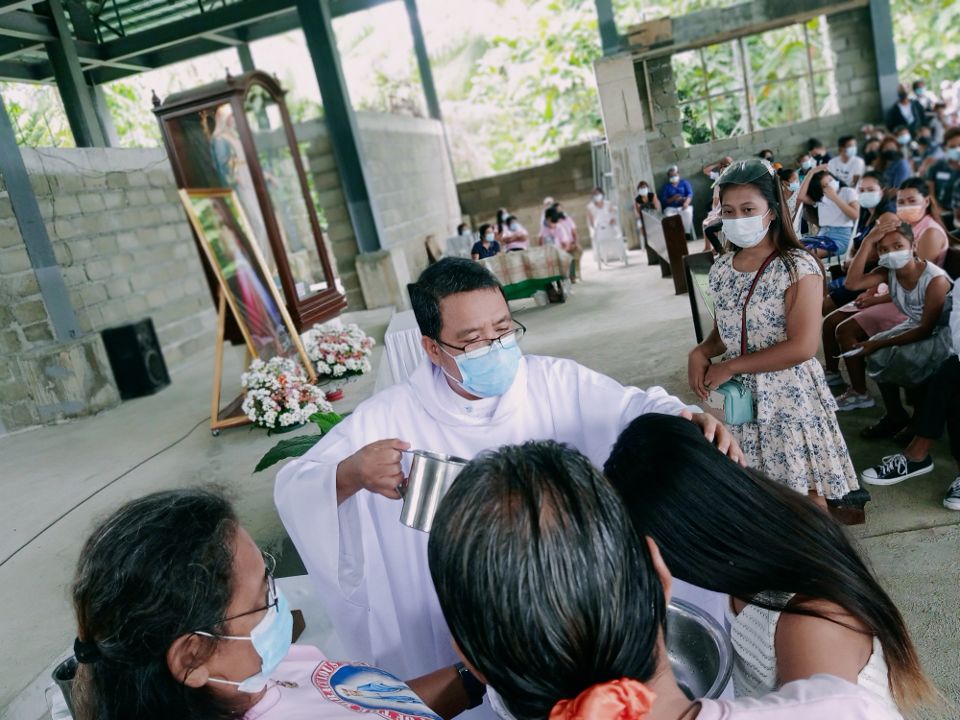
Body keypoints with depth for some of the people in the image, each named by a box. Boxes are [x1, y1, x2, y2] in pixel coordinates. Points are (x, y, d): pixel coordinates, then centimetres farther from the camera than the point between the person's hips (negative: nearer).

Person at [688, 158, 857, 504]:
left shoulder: (798, 267, -13)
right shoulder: (720, 269, 5)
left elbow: (802, 347, -20)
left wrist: (730, 366, -16)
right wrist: (700, 353, -7)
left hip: (790, 398, -5)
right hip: (741, 399, 5)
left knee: (806, 495, 5)